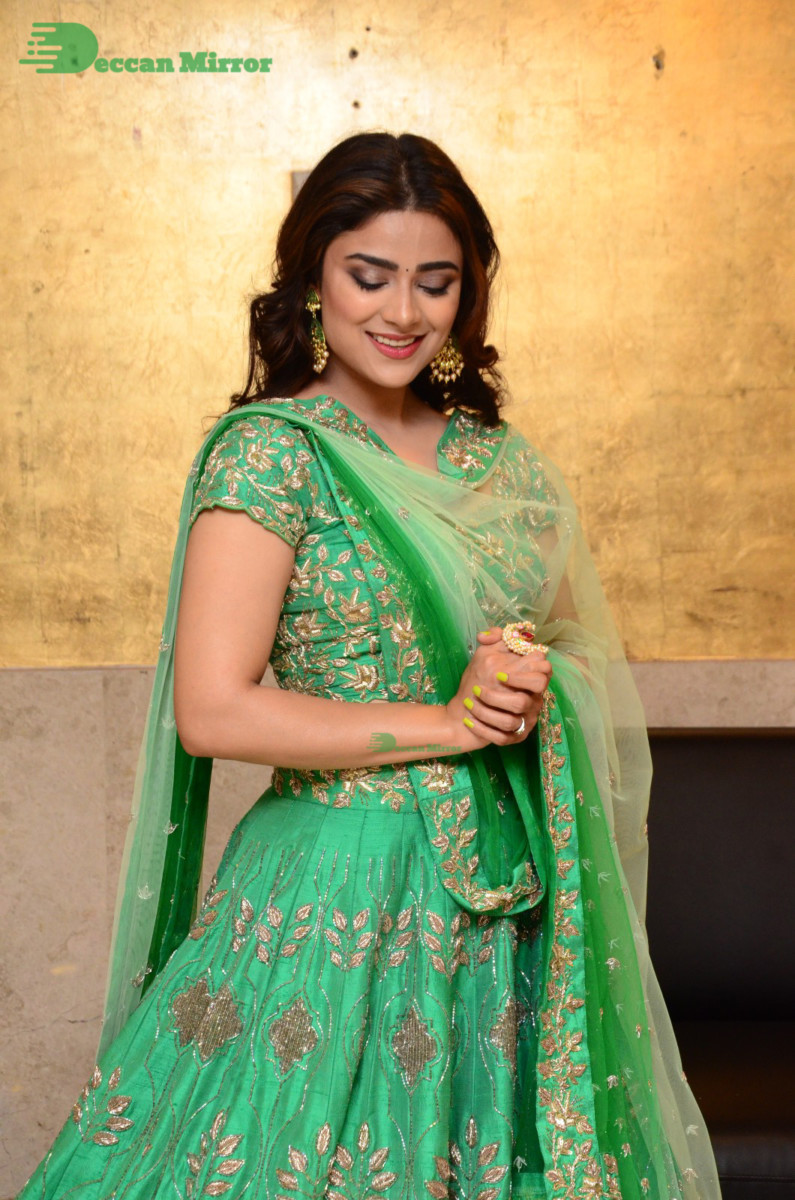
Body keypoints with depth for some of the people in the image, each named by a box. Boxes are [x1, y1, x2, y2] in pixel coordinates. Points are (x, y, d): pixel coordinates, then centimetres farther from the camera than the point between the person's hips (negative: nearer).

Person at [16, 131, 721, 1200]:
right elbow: (212, 711, -16)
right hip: (336, 897, -5)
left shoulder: (501, 460, 8)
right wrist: (448, 721, -13)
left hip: (510, 902, 6)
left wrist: (536, 682, -7)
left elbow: (585, 656, 17)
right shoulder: (270, 450, -9)